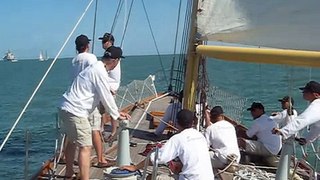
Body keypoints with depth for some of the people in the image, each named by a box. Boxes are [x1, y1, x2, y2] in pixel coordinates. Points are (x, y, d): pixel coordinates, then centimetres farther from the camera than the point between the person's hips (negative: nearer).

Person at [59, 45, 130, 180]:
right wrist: (116, 115, 1)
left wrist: (116, 111, 24)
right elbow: (106, 97, -12)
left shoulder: (95, 67, 15)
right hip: (75, 112, -11)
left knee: (72, 141, 23)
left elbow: (105, 95, 22)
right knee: (86, 147, -9)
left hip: (66, 108, 11)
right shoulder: (100, 72, -15)